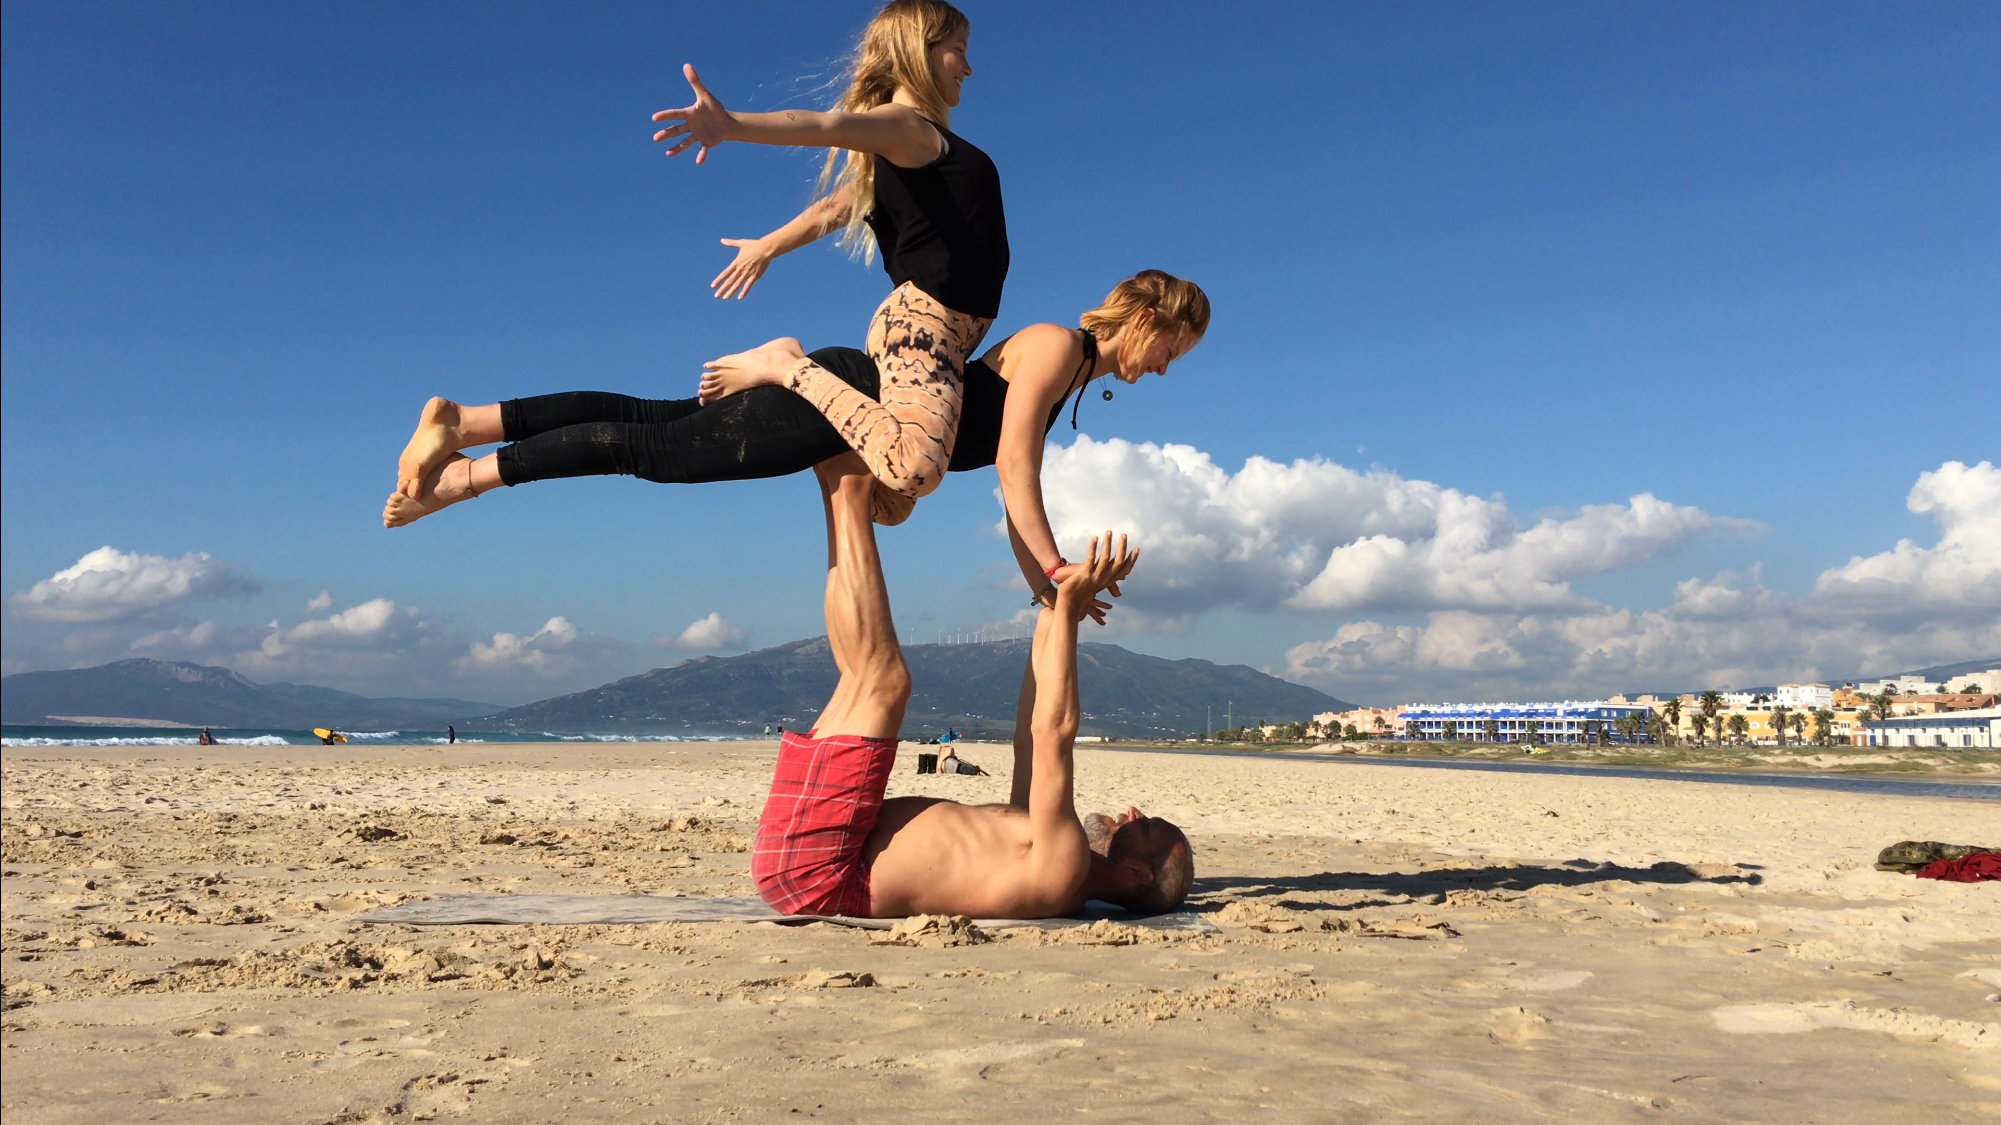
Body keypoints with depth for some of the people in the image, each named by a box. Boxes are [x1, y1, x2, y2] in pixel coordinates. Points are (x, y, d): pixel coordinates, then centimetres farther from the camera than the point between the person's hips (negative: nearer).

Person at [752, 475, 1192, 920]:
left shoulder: (1061, 867, -14)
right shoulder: (1050, 846, 14)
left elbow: (1054, 732, -21)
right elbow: (1031, 739, 22)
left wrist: (1066, 607, -17)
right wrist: (1052, 619, 20)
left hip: (815, 871, -8)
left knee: (881, 682, -16)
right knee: (865, 677, 17)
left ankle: (851, 488, -4)